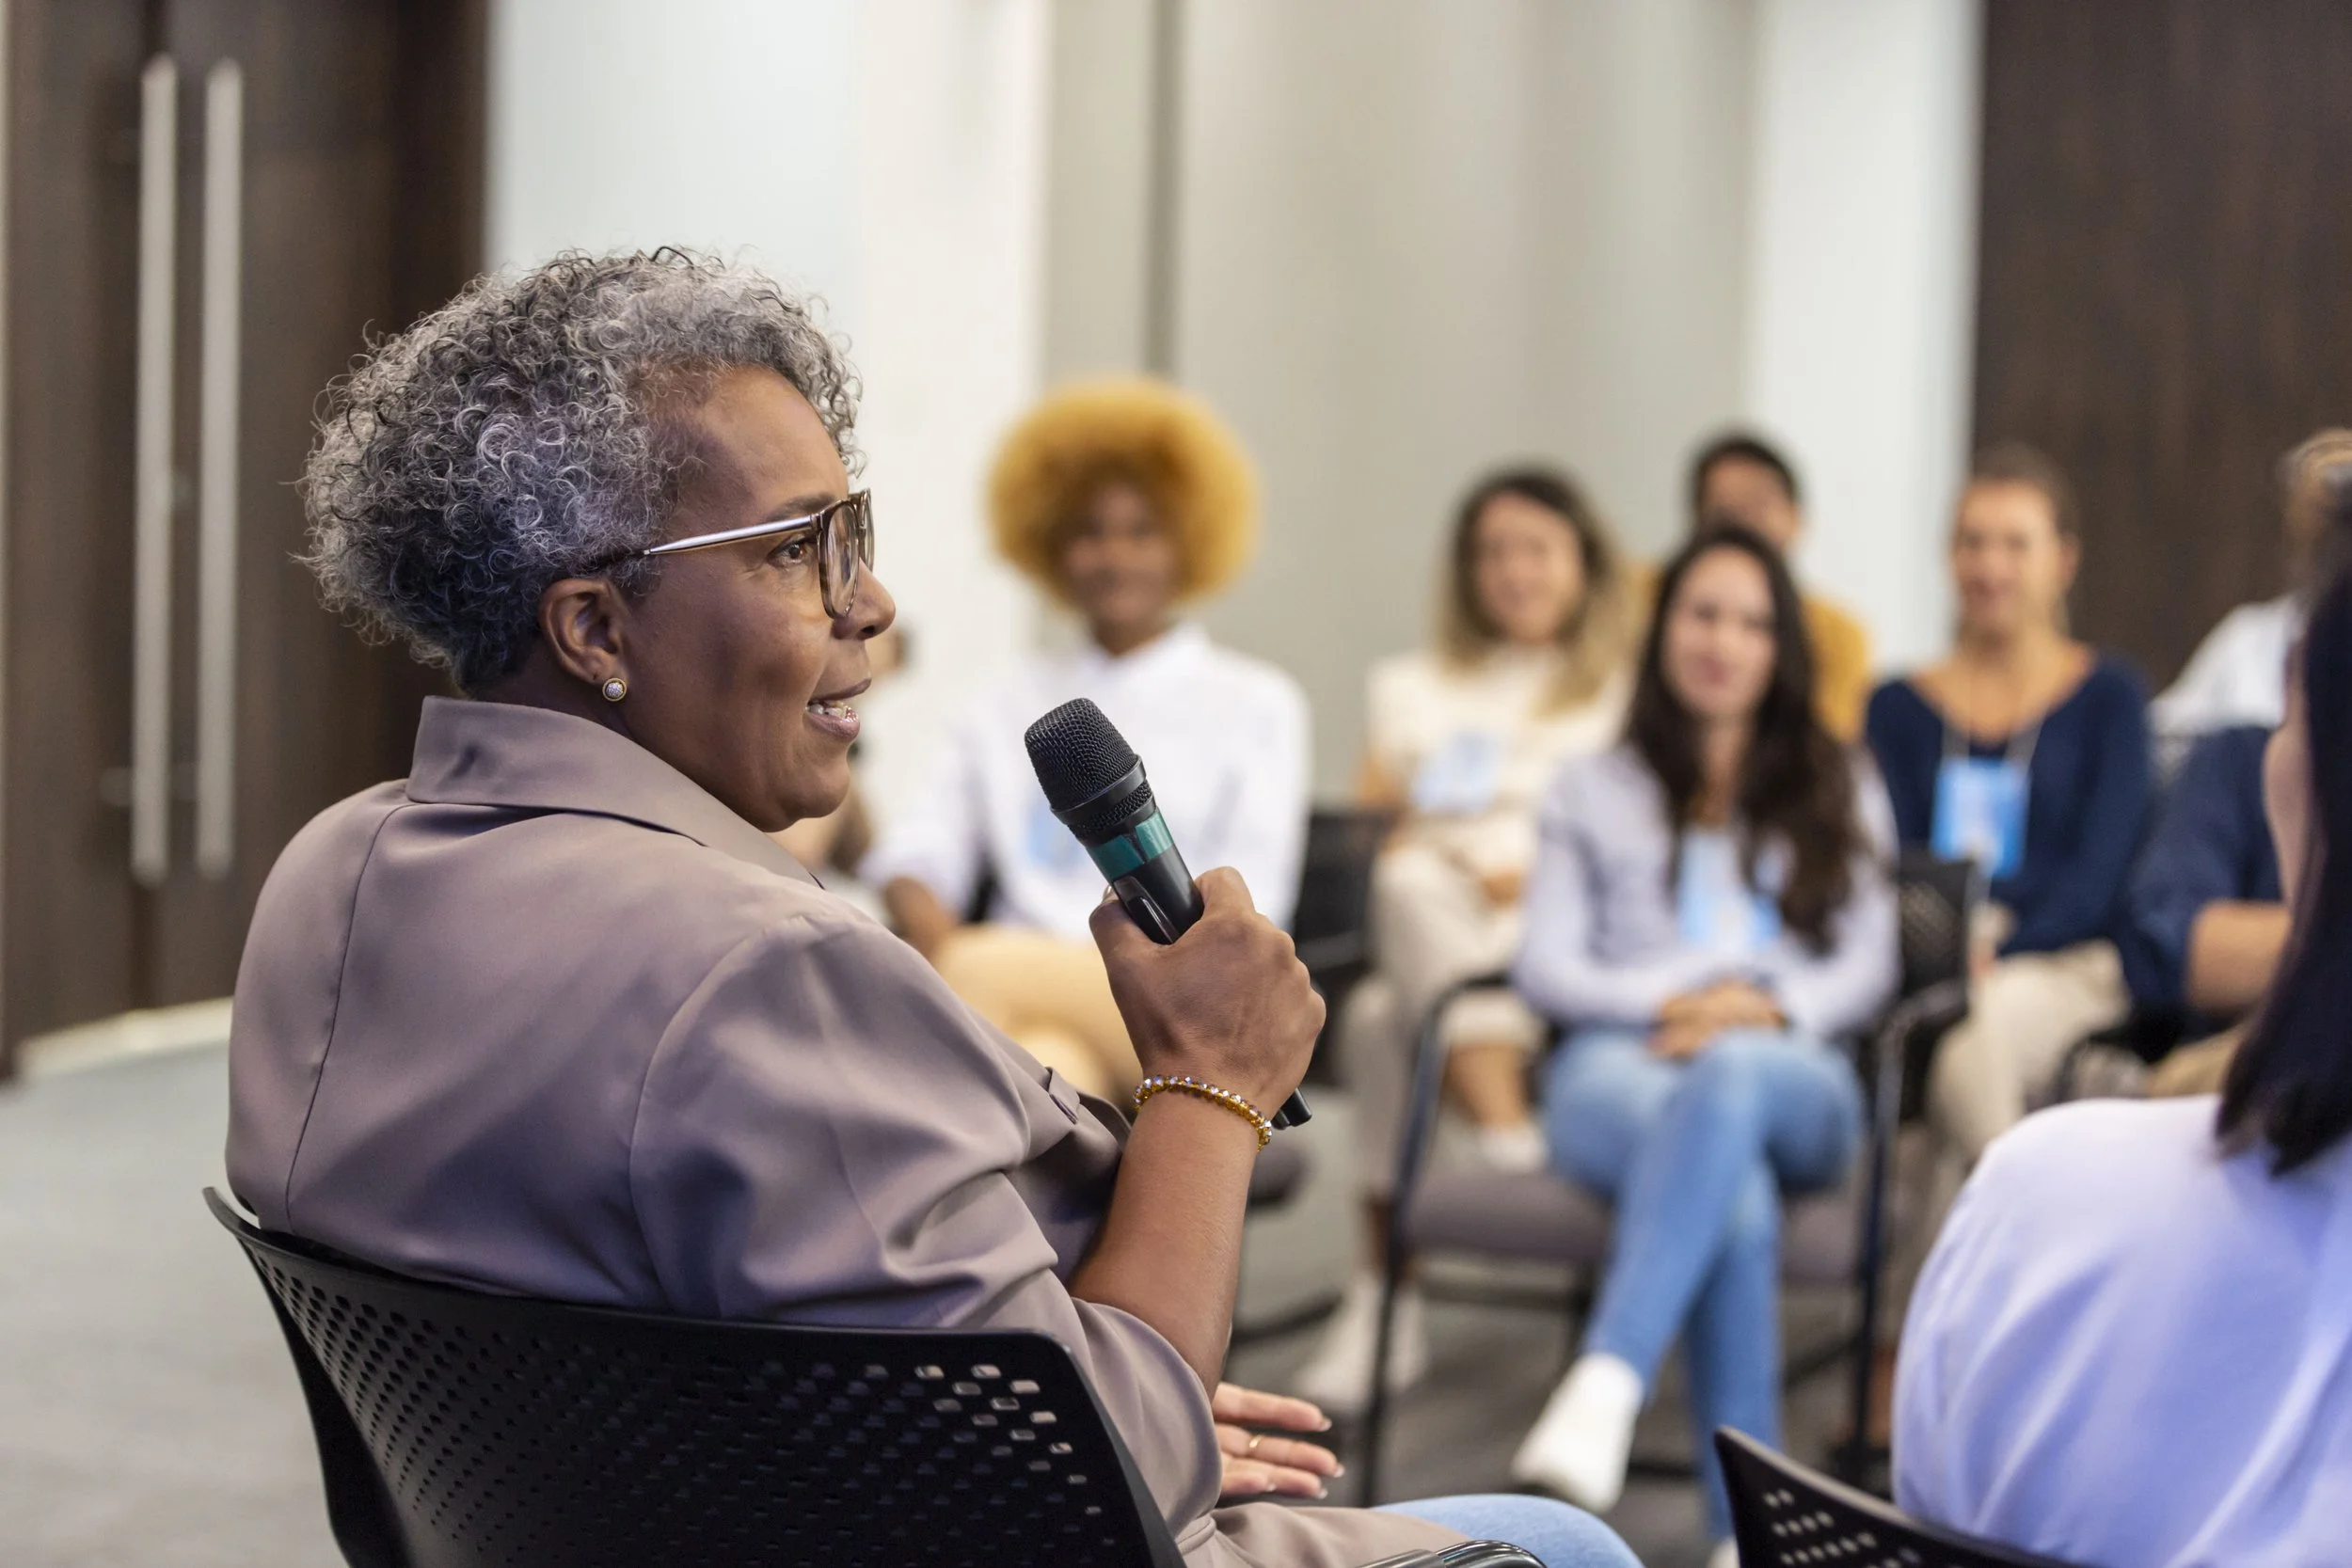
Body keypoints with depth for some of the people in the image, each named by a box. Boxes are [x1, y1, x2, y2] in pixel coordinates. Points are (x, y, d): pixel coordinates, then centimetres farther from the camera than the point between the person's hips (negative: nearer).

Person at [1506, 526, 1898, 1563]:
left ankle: (1605, 1389, -60)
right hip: (1619, 1061, 0)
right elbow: (1546, 966, 14)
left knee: (1731, 1080, -43)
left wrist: (1768, 1007, -8)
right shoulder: (1592, 792, 27)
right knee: (1735, 1192, -40)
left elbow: (1867, 968, 14)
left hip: (1788, 1070, 0)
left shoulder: (1841, 791, 28)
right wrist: (1668, 1001, -7)